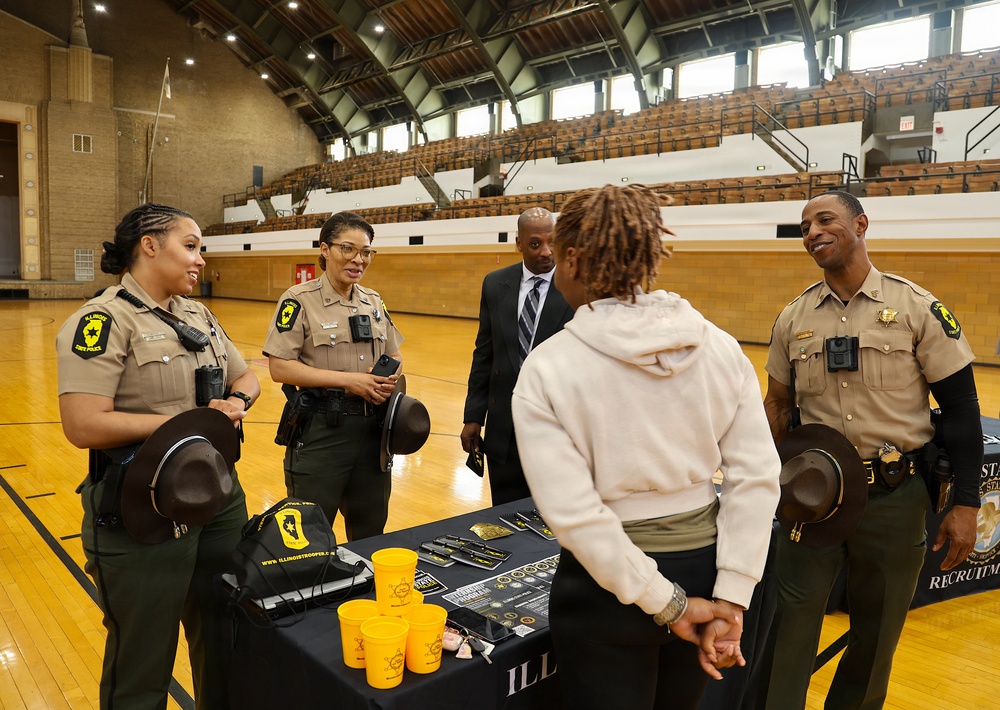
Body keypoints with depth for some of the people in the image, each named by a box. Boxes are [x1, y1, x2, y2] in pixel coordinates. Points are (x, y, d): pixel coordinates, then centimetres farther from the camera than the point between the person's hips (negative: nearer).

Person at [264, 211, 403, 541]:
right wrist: (346, 380, -20)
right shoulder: (300, 299, -8)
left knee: (370, 533, 17)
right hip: (321, 430, -5)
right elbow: (279, 367, -13)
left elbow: (394, 356, 17)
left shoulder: (374, 301, 9)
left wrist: (390, 379, -7)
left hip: (371, 427, 5)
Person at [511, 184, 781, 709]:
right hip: (704, 565, 5)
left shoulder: (548, 368, -16)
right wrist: (730, 598, -6)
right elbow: (757, 476, -8)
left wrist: (665, 604, -13)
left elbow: (573, 513, -20)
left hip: (607, 587, -4)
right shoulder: (718, 346, -6)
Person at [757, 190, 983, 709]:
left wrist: (965, 505, -7)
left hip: (894, 496, -1)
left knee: (876, 635, 15)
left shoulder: (918, 308, -6)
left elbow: (961, 408, -4)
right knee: (788, 627, 4)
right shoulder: (793, 319, 2)